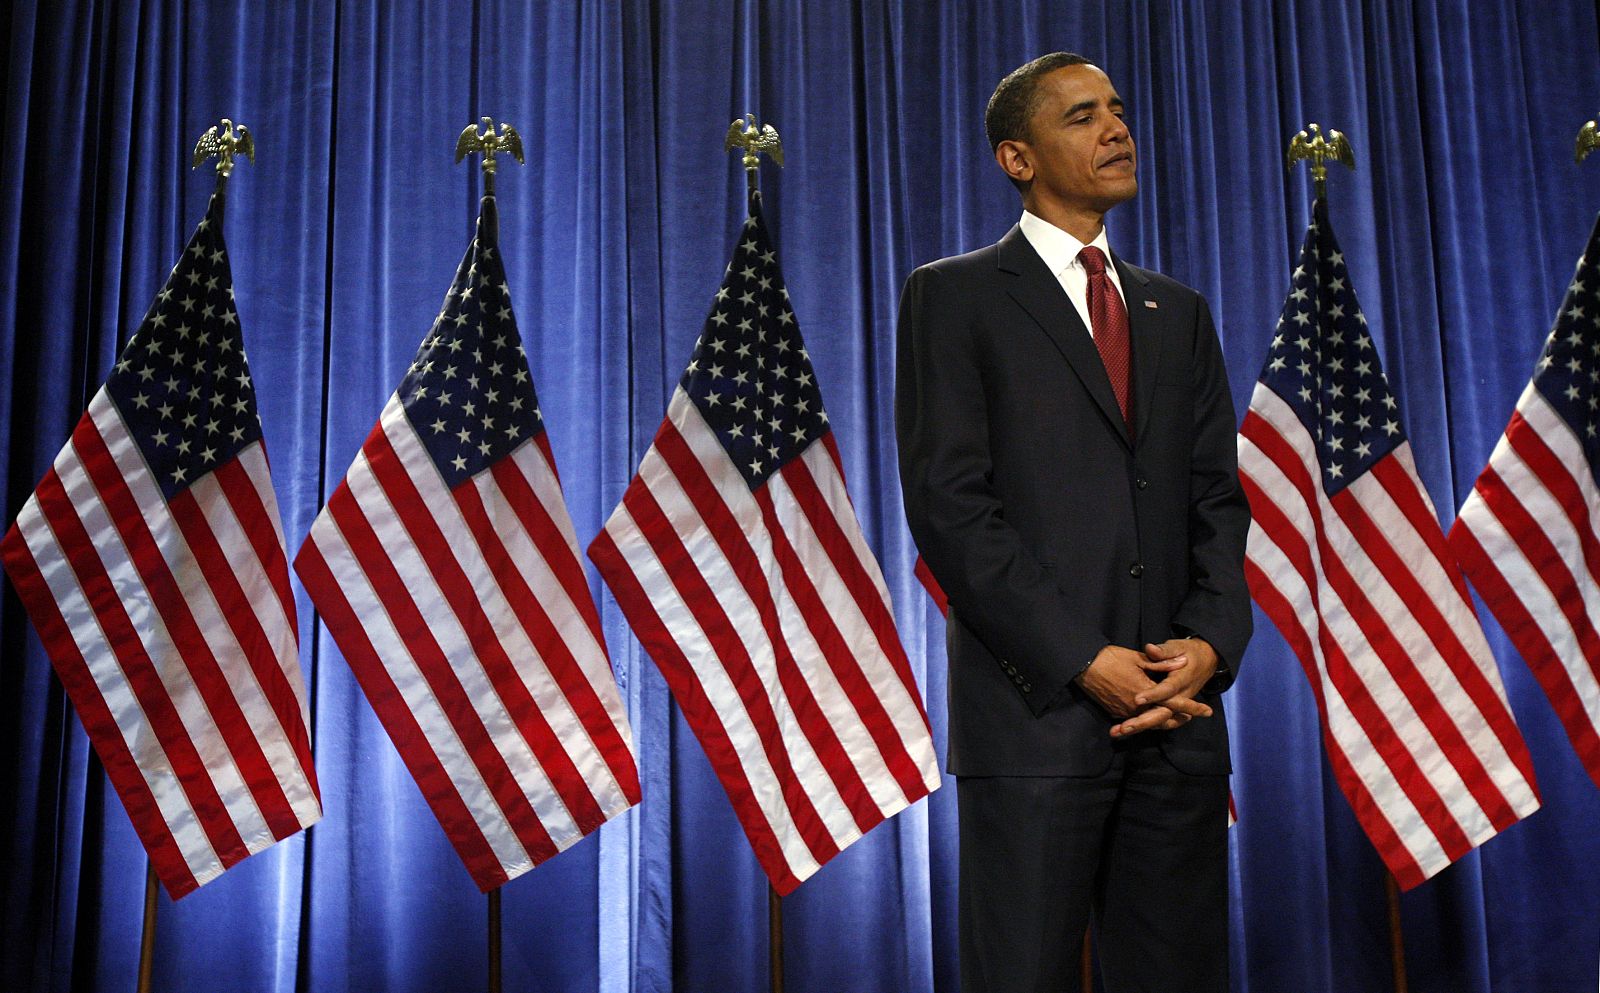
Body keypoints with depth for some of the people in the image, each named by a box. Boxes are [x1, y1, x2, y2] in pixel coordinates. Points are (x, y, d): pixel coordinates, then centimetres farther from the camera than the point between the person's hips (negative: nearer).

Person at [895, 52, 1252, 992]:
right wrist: (1083, 661, -13)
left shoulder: (1180, 312, 19)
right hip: (1036, 707, -5)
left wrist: (1211, 640, -4)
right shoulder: (955, 296, 2)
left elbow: (1219, 497, 14)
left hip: (1179, 708, 5)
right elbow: (949, 502, -8)